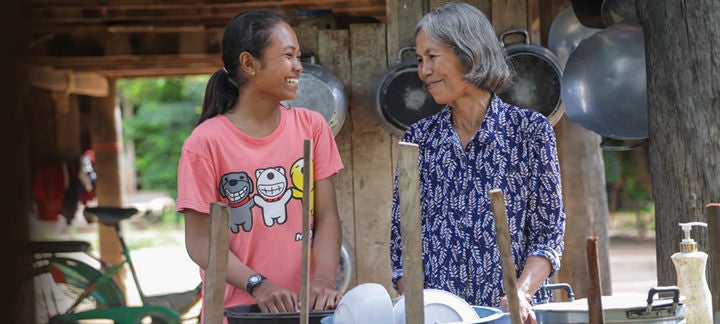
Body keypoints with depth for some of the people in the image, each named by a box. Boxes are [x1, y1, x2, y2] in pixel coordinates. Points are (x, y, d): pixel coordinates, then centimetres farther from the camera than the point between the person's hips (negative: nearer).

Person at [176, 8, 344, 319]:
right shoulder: (206, 142, -7)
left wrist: (324, 279, -15)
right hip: (238, 312, -3)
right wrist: (258, 285, -19)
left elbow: (327, 217, 1)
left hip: (303, 305, 3)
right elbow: (200, 241, -7)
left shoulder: (312, 127, 3)